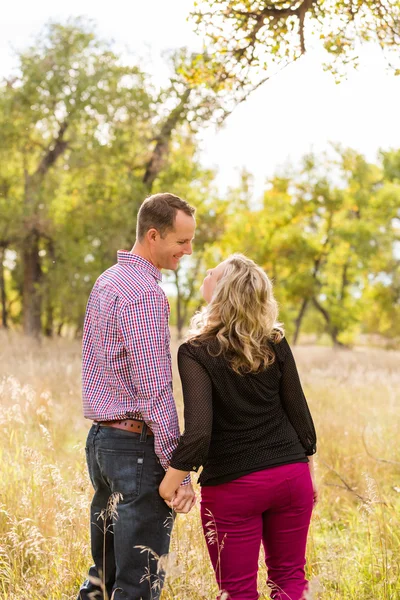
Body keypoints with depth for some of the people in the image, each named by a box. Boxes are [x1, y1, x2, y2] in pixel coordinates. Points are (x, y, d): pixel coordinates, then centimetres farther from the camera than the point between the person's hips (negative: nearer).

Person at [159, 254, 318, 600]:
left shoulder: (197, 353, -13)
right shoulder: (275, 344, -1)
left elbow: (199, 430, -21)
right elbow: (298, 413, 3)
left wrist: (171, 481, -9)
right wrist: (308, 472, 15)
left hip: (233, 485, -4)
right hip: (291, 475, 4)